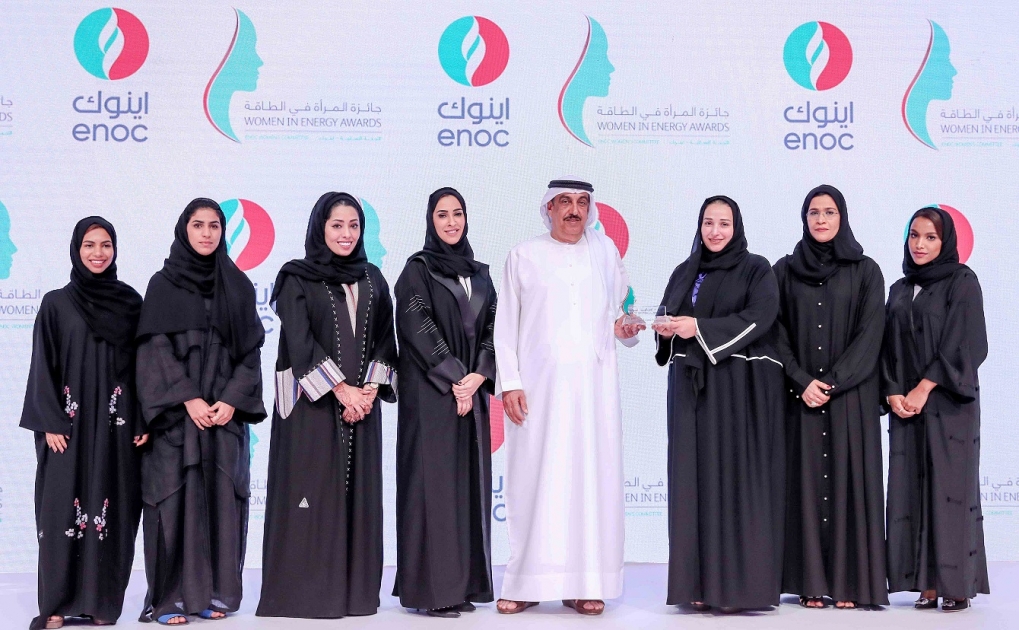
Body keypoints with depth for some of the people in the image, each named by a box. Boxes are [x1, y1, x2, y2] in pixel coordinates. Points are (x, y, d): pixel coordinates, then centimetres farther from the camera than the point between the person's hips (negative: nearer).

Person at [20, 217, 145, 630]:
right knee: (63, 508, -2)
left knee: (112, 508, 1)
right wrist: (50, 423, -9)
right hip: (69, 422, -1)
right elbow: (43, 367, 0)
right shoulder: (56, 303, 3)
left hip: (117, 423, 2)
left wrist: (143, 421, -1)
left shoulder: (131, 302, 8)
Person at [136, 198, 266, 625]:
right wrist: (188, 399, -14)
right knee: (176, 496, -5)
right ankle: (170, 597, 0)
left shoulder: (238, 285, 10)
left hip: (227, 410, 3)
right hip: (176, 412, -3)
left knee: (222, 497, 1)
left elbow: (251, 349, 7)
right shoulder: (163, 284, 2)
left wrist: (232, 400, -6)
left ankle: (215, 592, 8)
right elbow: (156, 348, -5)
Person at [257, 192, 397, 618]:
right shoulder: (297, 278, 0)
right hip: (311, 402, -4)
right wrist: (340, 389, -14)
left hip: (361, 402, 4)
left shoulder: (373, 280, 14)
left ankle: (355, 590, 10)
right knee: (311, 490, -5)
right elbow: (299, 340, -9)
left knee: (358, 490, 4)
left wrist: (370, 388, -7)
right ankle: (303, 591, 1)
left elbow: (384, 339, 9)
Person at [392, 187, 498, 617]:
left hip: (472, 392, 6)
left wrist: (477, 376, -7)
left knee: (469, 481, 6)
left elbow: (493, 328, 9)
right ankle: (431, 587, -2)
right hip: (430, 393, -6)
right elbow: (418, 328, -11)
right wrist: (454, 380, -14)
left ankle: (464, 583, 12)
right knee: (433, 480, -6)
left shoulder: (479, 273, 15)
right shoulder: (418, 269, -1)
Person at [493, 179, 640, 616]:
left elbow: (621, 310, 21)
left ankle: (585, 583, 3)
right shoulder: (524, 256, 8)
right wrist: (508, 383, -5)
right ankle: (527, 583, 4)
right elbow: (506, 324, 5)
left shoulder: (605, 251, 14)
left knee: (592, 476, -1)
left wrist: (623, 328, -3)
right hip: (540, 383, -2)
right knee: (535, 478, -3)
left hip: (595, 384, 2)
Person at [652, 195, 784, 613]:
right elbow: (667, 317, 16)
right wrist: (665, 330, -8)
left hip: (742, 388, -4)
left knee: (736, 479, -8)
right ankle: (698, 583, 4)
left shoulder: (756, 270, 2)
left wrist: (700, 328, -19)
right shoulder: (684, 273, 17)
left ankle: (740, 584, -5)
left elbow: (759, 317, -12)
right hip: (690, 387, 5)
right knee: (694, 479, 1)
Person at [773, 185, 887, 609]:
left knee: (848, 478, -1)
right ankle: (811, 582, 6)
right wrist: (802, 381, -10)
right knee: (805, 480, 1)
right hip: (800, 394, 1)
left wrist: (832, 383, -12)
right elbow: (777, 333, 2)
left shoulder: (866, 271, 3)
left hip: (852, 395, -1)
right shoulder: (785, 271, 7)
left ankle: (850, 581, 5)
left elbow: (869, 335, -4)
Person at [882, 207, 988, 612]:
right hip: (906, 404, 5)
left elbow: (962, 343, -10)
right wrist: (892, 393, -4)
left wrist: (925, 388, -15)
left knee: (949, 487, -6)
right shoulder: (899, 289, 16)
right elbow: (889, 347, 12)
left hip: (948, 402, -5)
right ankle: (927, 583, 4)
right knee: (912, 489, 1)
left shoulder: (962, 282, -1)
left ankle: (958, 584, -2)